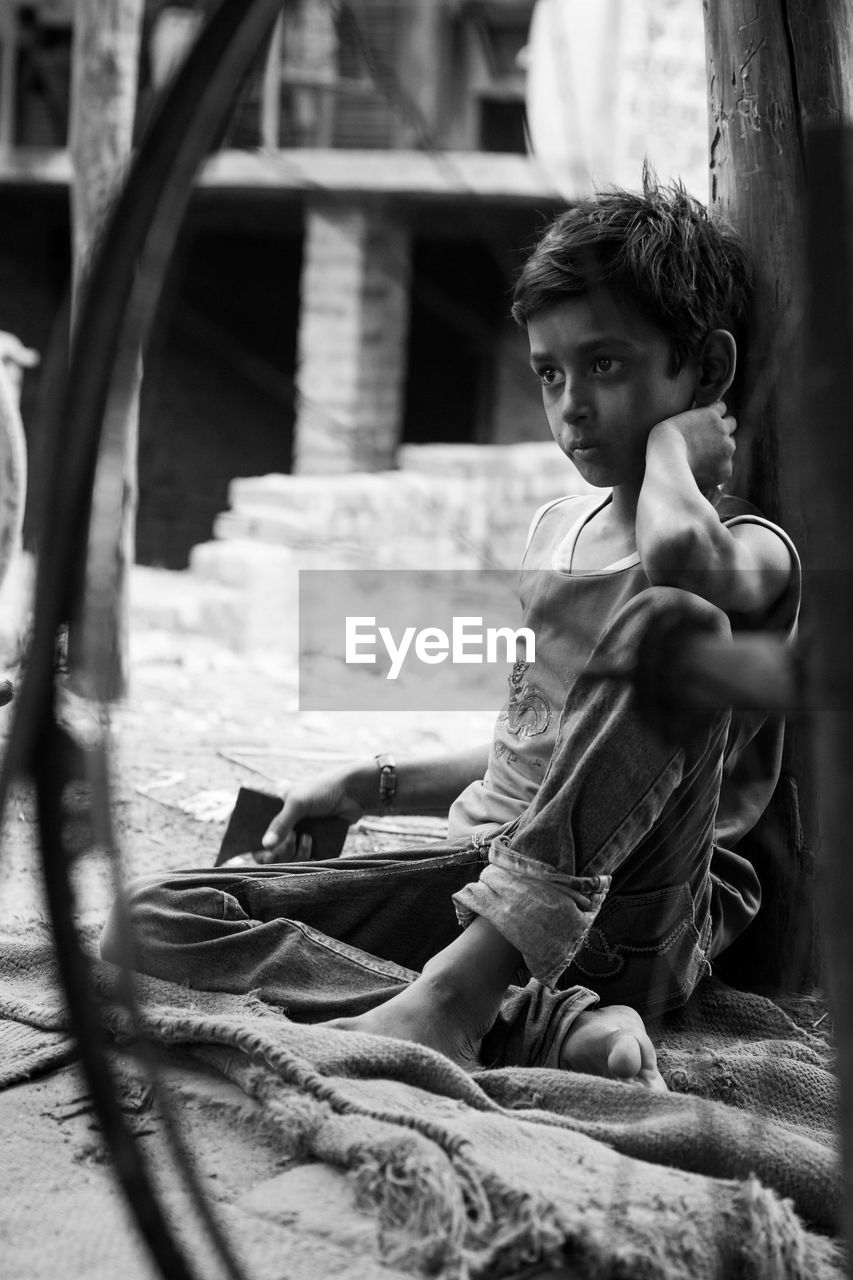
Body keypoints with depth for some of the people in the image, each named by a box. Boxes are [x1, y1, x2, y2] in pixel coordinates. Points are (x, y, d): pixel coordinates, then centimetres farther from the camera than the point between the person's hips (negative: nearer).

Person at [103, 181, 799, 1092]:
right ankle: (543, 1025, -27)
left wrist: (671, 441, -10)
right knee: (154, 923, -10)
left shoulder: (753, 551, -4)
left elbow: (679, 552, -33)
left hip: (634, 922, -7)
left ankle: (457, 991, -32)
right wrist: (379, 784, 15)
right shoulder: (555, 527, 20)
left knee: (673, 616, -32)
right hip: (484, 877, 7)